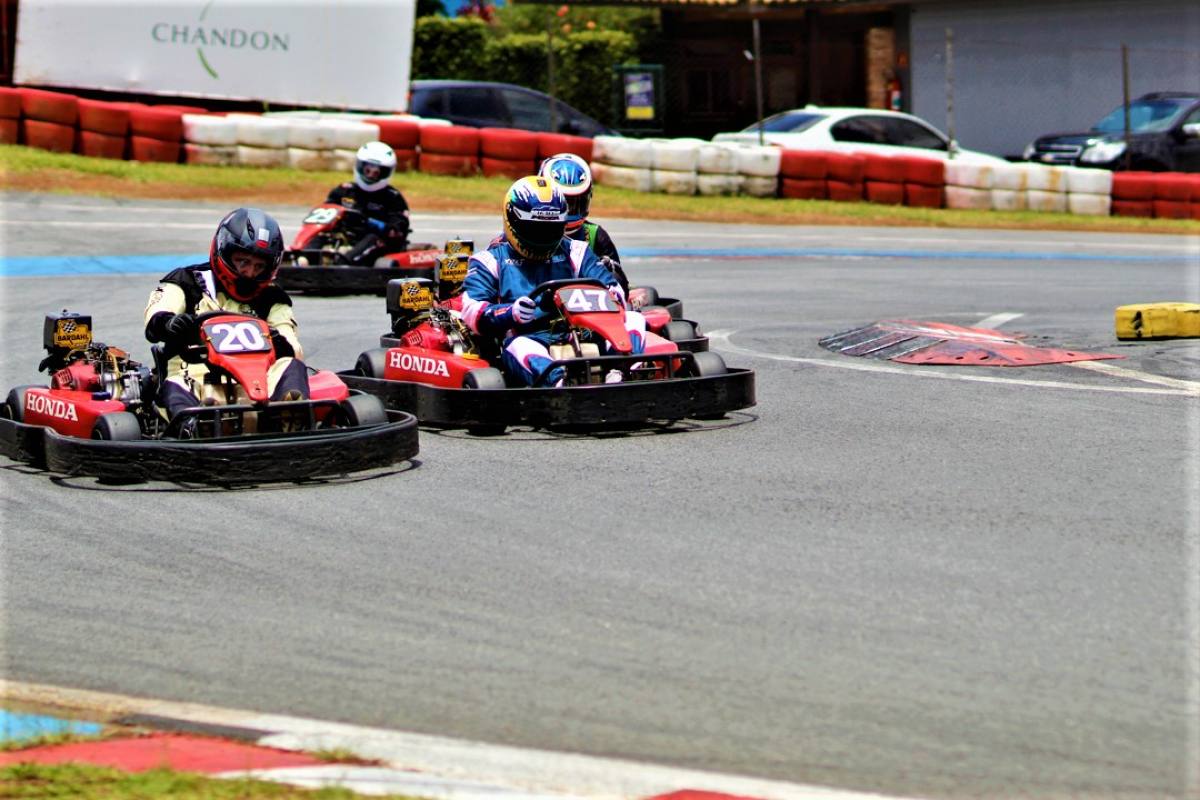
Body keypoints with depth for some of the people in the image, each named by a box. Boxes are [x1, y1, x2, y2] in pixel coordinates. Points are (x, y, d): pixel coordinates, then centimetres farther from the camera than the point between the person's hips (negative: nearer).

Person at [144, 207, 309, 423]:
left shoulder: (271, 300, 21)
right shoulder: (186, 283, 15)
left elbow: (294, 351, 7)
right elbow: (155, 322, -3)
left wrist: (281, 344, -18)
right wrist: (169, 323, -29)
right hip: (194, 384, -2)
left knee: (292, 367, -22)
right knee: (174, 389, -33)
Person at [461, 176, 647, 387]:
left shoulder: (574, 253, 26)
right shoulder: (494, 259, 18)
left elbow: (613, 288, 15)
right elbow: (472, 311, 3)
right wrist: (511, 313, -18)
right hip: (528, 338, -4)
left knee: (634, 319, -17)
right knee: (518, 346, -38)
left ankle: (619, 372, -48)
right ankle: (561, 383, -69)